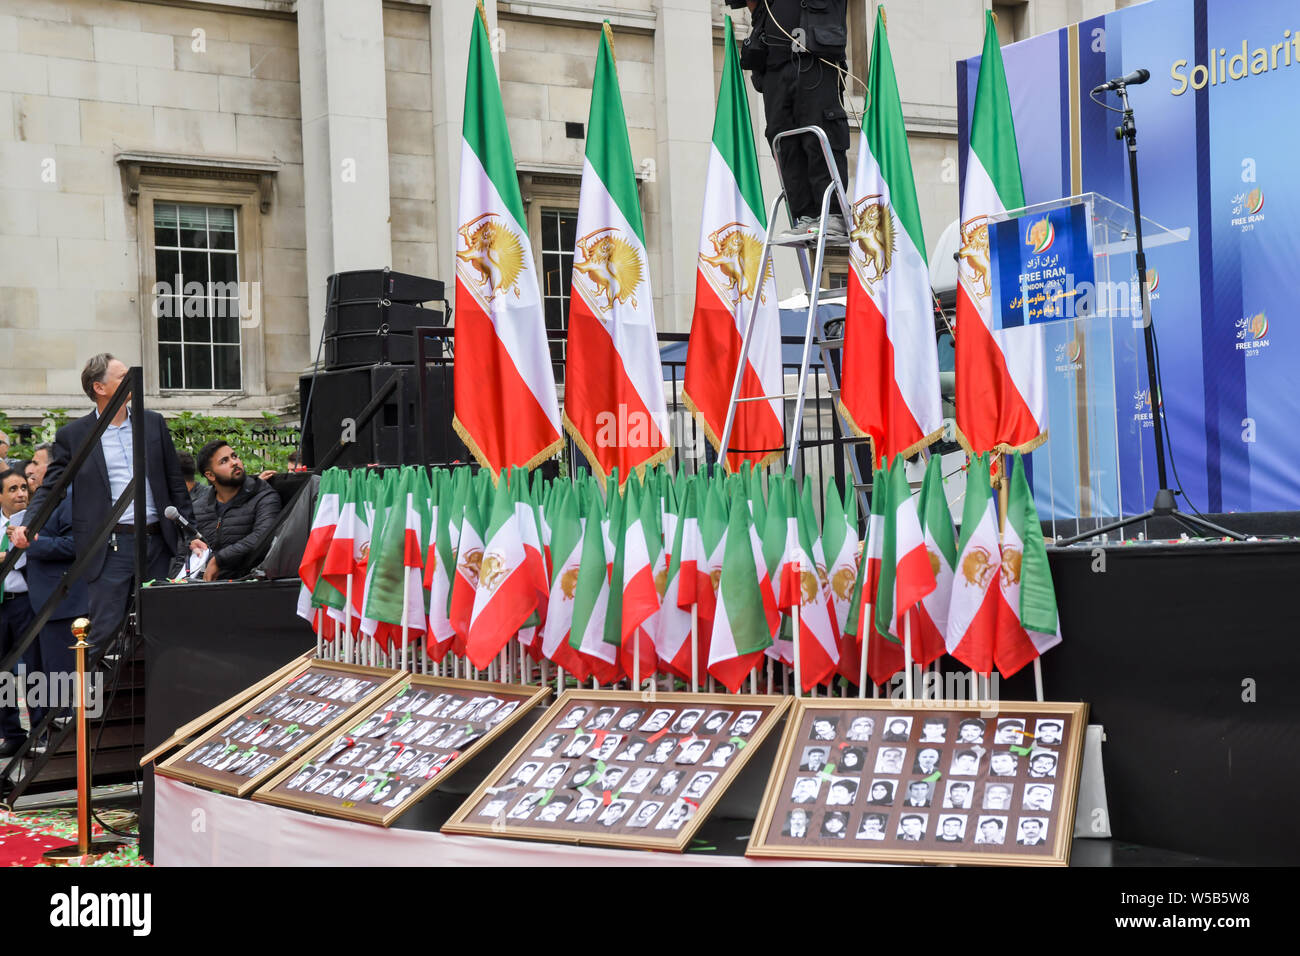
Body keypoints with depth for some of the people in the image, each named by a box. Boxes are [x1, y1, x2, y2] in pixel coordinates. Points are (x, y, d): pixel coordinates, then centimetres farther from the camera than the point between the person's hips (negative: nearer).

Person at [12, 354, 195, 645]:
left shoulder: (153, 423, 9)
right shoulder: (72, 435, 1)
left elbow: (175, 482, 11)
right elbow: (51, 485, 3)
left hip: (156, 542, 3)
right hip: (111, 547, -3)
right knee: (105, 631, -5)